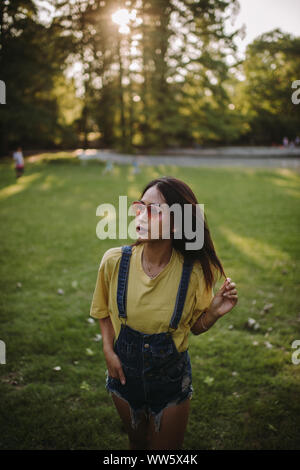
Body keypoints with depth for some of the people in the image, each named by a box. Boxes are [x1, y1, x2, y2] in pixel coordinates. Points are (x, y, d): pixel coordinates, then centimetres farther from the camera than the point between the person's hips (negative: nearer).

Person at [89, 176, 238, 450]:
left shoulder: (193, 272, -22)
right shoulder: (114, 261, -19)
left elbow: (195, 326, -5)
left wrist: (215, 312, -25)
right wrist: (108, 350, -11)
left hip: (172, 380, -1)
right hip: (124, 373, 2)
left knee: (167, 449, 20)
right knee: (137, 441, 27)